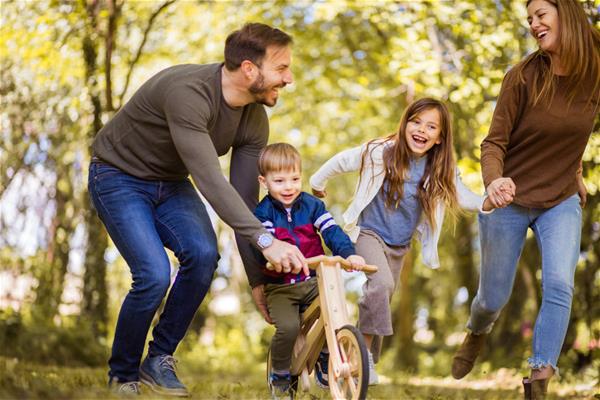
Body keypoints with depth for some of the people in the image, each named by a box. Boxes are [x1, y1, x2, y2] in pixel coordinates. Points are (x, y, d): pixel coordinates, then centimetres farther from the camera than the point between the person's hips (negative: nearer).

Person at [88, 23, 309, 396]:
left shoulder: (254, 120, -10)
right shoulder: (187, 93, -35)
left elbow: (244, 197, -4)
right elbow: (210, 180, -41)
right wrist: (266, 240, -46)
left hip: (170, 183, 6)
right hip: (119, 179, -6)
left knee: (203, 254, -21)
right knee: (155, 274, -23)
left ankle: (159, 360, -2)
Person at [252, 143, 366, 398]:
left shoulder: (312, 205, 4)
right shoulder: (262, 212, -5)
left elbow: (332, 231, -6)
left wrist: (349, 253, -25)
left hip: (314, 281, 3)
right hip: (279, 287, -3)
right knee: (288, 327, -25)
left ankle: (326, 359, 13)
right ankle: (279, 375, 4)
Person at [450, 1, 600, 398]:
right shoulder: (523, 77, -17)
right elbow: (495, 142, -18)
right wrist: (495, 180, -37)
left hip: (561, 202, 2)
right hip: (510, 200, -1)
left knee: (559, 286, -20)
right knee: (493, 298, 10)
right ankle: (477, 335, 46)